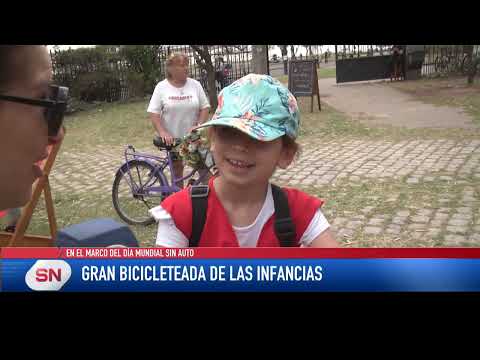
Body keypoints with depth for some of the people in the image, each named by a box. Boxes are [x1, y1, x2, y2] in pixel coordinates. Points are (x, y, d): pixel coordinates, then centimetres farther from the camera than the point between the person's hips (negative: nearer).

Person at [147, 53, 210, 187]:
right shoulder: (161, 87, -6)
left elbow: (205, 107, 0)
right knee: (176, 170, 12)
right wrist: (162, 132, -22)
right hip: (173, 138, 0)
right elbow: (153, 113, -8)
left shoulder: (195, 84, -2)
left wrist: (198, 126, -15)